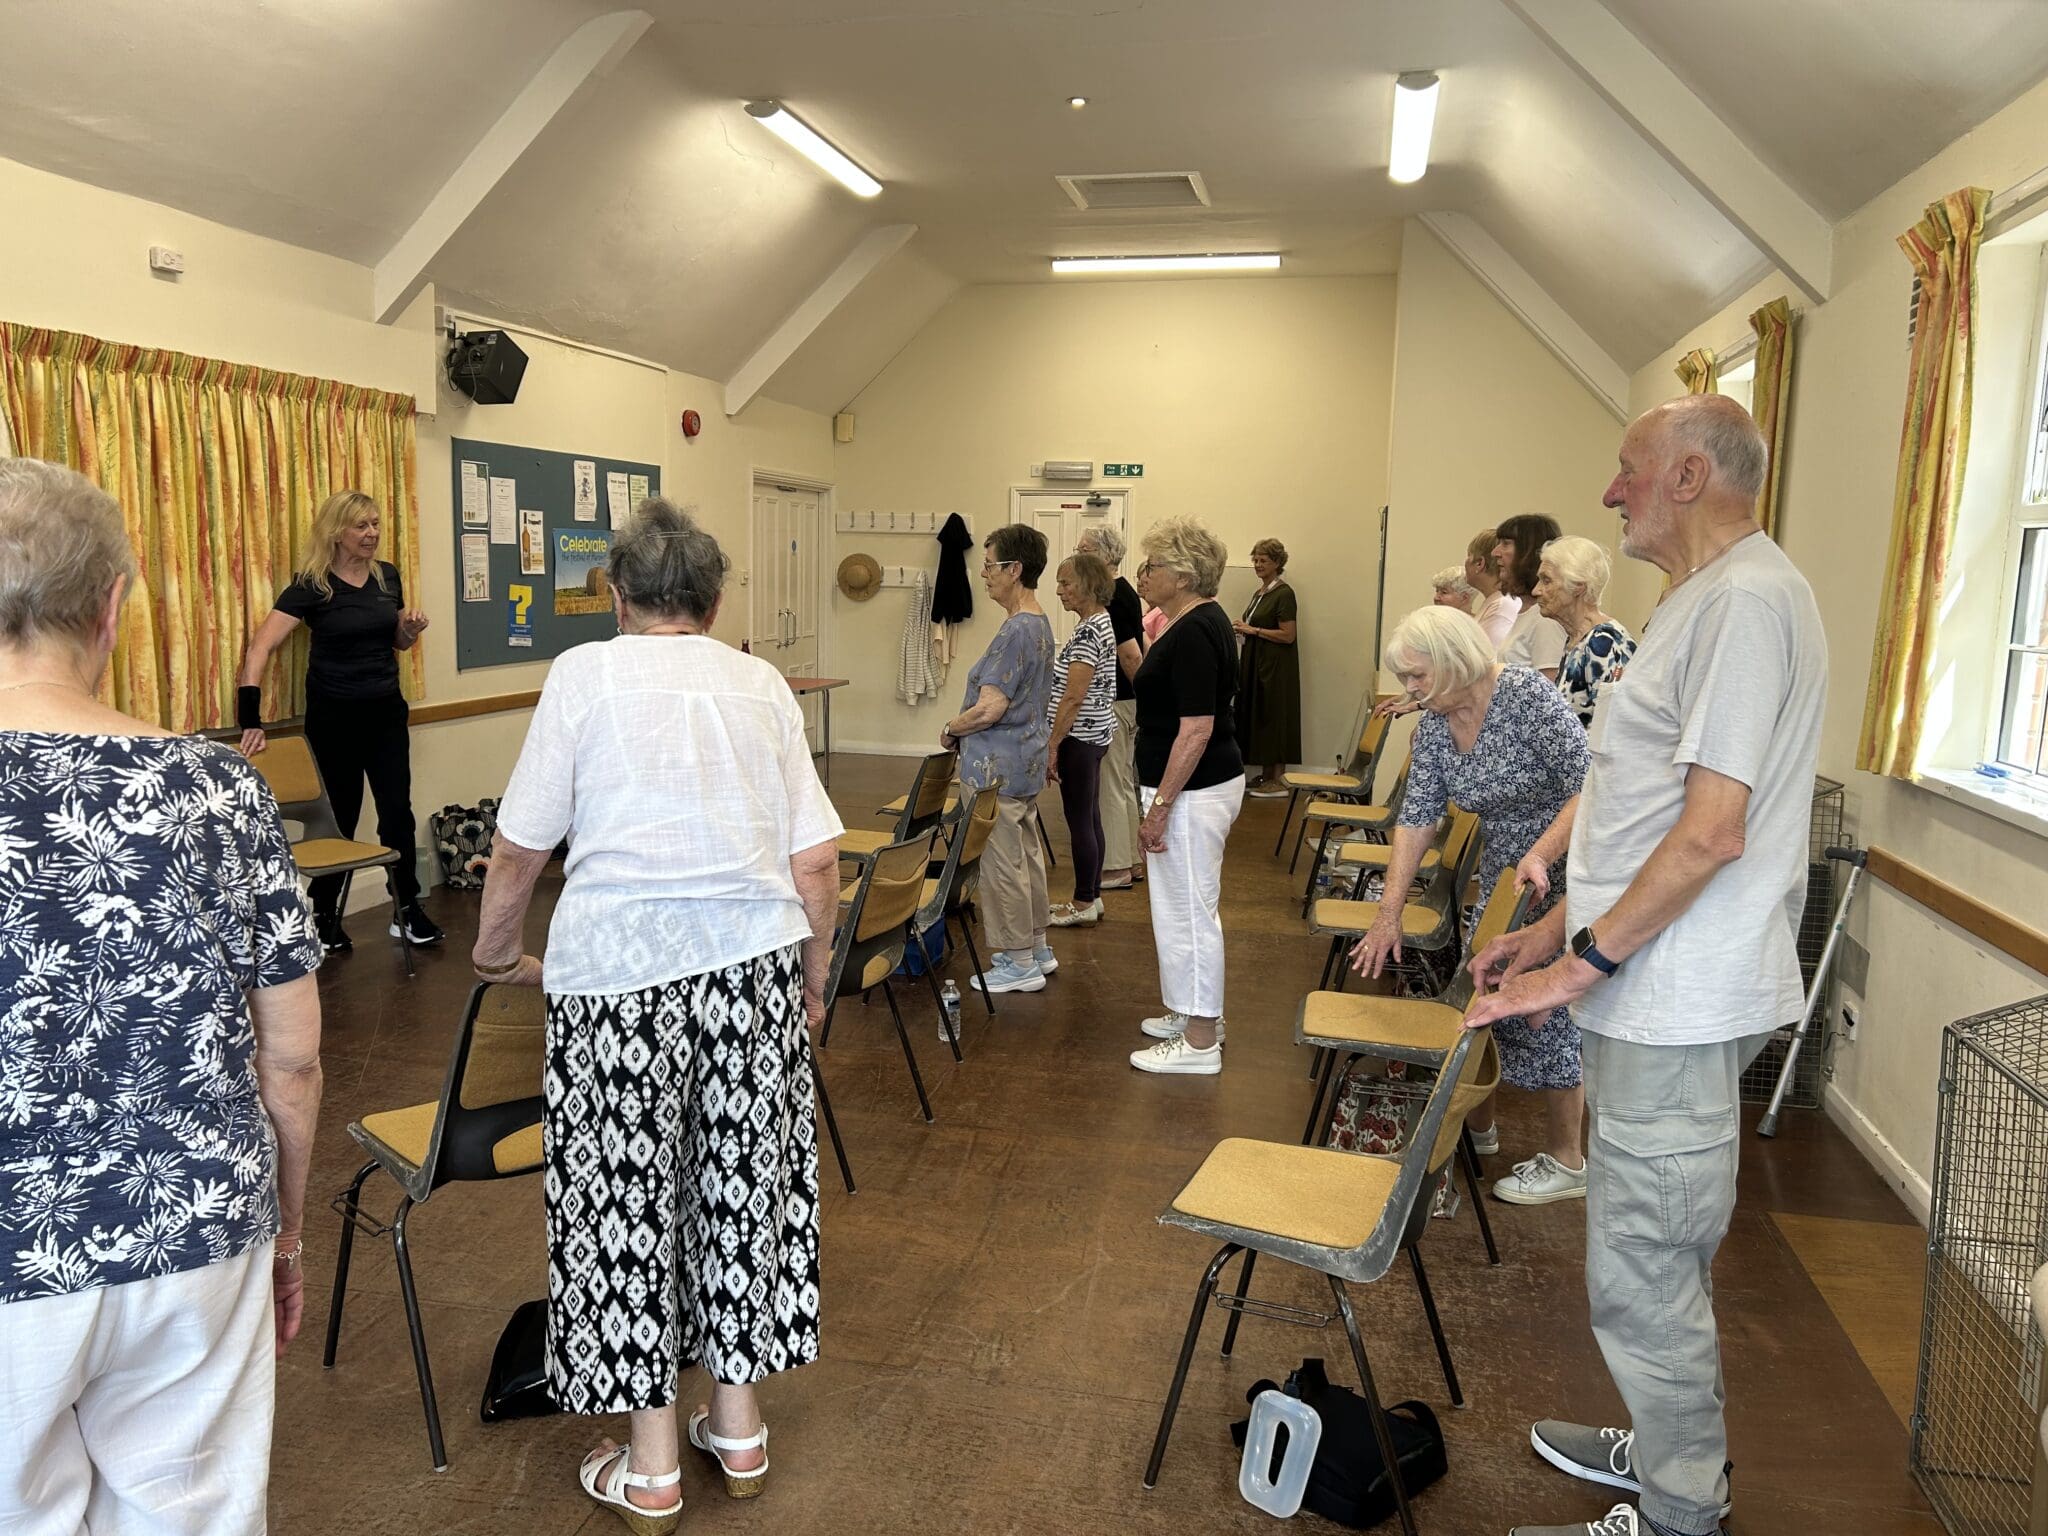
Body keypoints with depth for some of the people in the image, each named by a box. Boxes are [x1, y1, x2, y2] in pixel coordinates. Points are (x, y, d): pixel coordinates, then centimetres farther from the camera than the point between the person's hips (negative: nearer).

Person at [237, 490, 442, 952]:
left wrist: (412, 629, -7)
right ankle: (325, 916, 23)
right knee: (339, 817, 6)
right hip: (334, 717, -4)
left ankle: (408, 911, 14)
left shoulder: (388, 576, 3)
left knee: (397, 812, 3)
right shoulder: (312, 585, -12)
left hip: (386, 711, 4)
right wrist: (250, 717, -28)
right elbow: (261, 646, -20)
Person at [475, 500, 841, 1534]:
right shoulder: (763, 684, 9)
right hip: (756, 961, 4)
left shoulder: (585, 673, 0)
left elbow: (521, 846, 1)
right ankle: (739, 1427, 32)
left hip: (621, 972, -3)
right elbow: (817, 864, 5)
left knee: (627, 1199, 10)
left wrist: (496, 952, 18)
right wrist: (812, 981, 18)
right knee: (743, 1183, 16)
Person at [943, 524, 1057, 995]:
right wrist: (963, 727, 13)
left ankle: (1020, 964, 11)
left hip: (998, 766, -10)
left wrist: (951, 728, -8)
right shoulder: (1041, 624, 9)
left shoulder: (1016, 630, -21)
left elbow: (990, 708, -25)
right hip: (1027, 759, 10)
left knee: (1002, 863, 1)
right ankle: (1037, 948, 30)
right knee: (1027, 855, 18)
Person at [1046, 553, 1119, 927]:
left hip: (1080, 737, -10)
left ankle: (1084, 905, 9)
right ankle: (1091, 897, 23)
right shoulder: (1101, 622, 12)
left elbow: (1073, 697, -23)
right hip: (1093, 734, 10)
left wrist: (1051, 746, -18)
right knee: (1089, 818, 15)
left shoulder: (1088, 631, -19)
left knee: (1080, 820, -1)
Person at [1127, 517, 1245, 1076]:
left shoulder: (1193, 634, -22)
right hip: (1208, 785, 11)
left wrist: (1159, 807, -23)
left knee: (1187, 911, -1)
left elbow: (1196, 728, -25)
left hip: (1192, 792, -11)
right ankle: (1196, 1013, 33)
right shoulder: (1204, 620, 9)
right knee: (1188, 907, 20)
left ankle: (1199, 1041, 10)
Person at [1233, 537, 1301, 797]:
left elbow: (1287, 635, -18)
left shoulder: (1283, 593, -12)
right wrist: (1243, 629, 6)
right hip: (1255, 663, 9)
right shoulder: (1259, 593, 14)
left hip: (1276, 666, -9)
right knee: (1256, 716, 10)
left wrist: (1253, 630, -16)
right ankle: (1266, 776, 17)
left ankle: (1278, 781, 1)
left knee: (1274, 717, -5)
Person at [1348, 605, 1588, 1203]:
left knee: (1548, 1014, 1)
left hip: (1565, 878, -7)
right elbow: (1416, 817, -4)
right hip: (1501, 881, 7)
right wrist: (1388, 913, -7)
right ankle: (1477, 1125, 35)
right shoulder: (1433, 727, -3)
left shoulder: (1530, 698, -23)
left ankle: (1564, 1161, 18)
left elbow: (1586, 792, -25)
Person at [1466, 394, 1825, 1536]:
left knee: (1642, 1274, 1)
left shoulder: (1746, 599, -17)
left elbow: (1711, 831, -24)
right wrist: (1556, 927, 16)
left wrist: (1583, 966, -18)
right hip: (1663, 994, 11)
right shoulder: (1710, 599, 16)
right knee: (1668, 1257, 23)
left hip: (1679, 1003, -11)